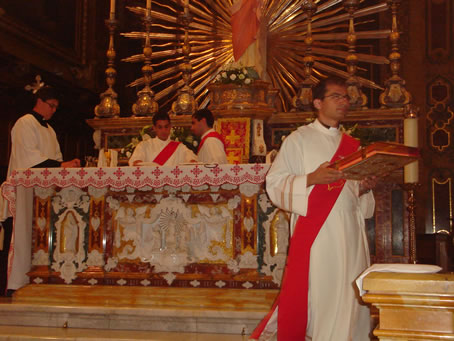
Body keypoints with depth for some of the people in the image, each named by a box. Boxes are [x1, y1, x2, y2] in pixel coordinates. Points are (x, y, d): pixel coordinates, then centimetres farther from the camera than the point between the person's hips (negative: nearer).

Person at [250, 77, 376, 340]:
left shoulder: (353, 146, 18)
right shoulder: (299, 139, 4)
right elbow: (275, 183, -4)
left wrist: (364, 188, 2)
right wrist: (311, 178, -17)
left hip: (350, 233, 5)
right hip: (313, 232, -5)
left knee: (347, 297, 3)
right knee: (310, 296, -6)